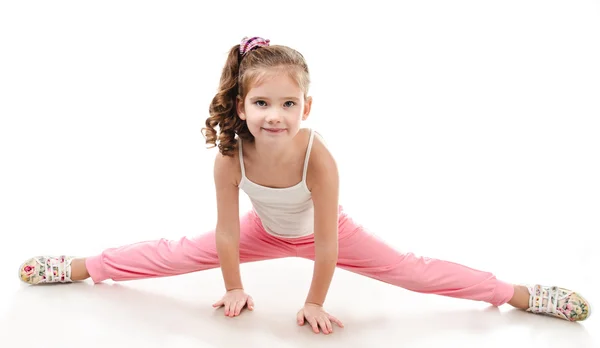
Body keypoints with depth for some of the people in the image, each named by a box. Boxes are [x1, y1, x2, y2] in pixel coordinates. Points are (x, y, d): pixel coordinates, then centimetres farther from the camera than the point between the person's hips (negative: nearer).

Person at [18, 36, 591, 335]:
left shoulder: (317, 157, -40)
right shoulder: (230, 155, -32)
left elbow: (326, 244, -29)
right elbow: (227, 232, -19)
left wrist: (314, 304, -18)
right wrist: (234, 289, -8)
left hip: (324, 234, -2)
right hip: (264, 232, 2)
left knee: (411, 270, -9)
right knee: (177, 254, 3)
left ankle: (522, 294, 2)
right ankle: (77, 268, 22)